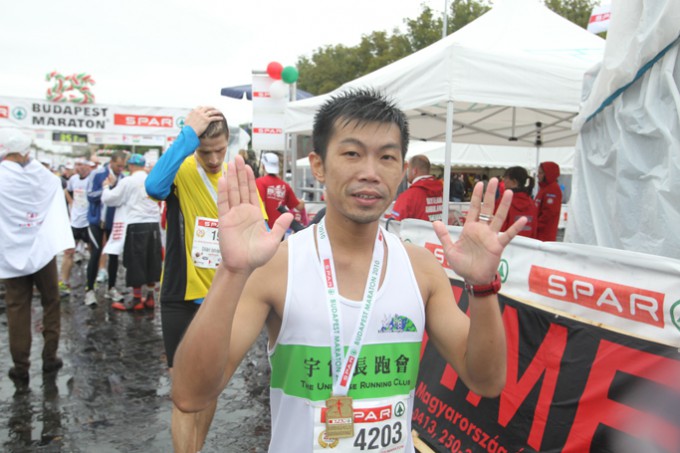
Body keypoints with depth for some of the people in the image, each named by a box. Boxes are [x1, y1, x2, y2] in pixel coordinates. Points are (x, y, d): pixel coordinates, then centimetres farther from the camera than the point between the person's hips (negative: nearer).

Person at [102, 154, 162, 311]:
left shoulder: (127, 181, -3)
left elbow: (108, 199, 3)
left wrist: (106, 186, 19)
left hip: (136, 225, -4)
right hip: (153, 224, 4)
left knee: (136, 263, 3)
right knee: (152, 262, 11)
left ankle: (137, 299, 8)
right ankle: (149, 297, 17)